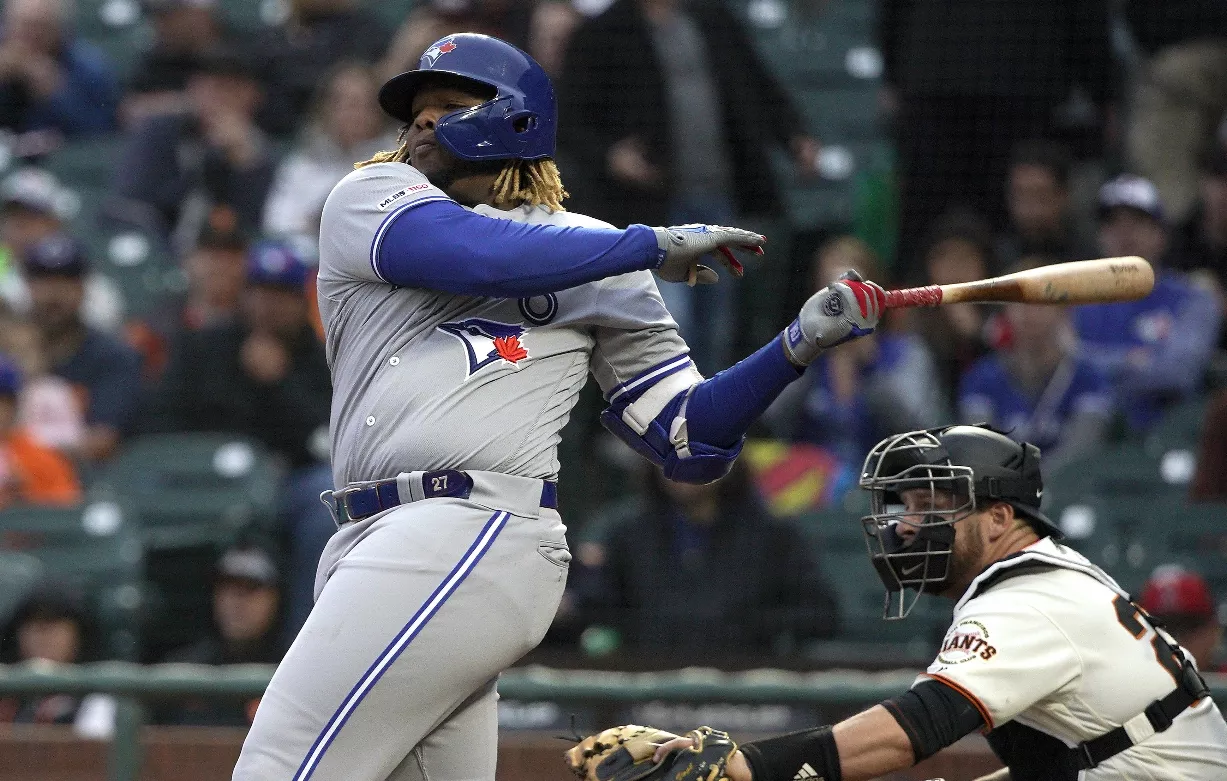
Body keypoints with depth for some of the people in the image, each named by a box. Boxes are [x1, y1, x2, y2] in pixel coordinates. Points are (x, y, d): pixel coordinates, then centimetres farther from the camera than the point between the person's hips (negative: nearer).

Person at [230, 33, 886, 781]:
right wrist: (653, 246, -3)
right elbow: (474, 255, -5)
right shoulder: (367, 201, 18)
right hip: (377, 546, 5)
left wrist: (800, 345, 0)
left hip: (473, 537, -4)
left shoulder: (589, 254, 15)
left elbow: (689, 443, 12)